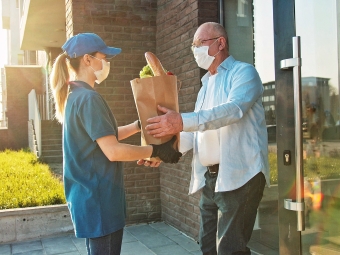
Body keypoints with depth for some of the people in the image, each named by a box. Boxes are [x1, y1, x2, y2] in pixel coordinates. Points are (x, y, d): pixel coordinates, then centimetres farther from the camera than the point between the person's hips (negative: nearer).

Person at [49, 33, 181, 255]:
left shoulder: (74, 95, 11)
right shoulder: (89, 98, -20)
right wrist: (155, 150, -14)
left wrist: (138, 125, 16)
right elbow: (113, 151, -24)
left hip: (91, 194, 10)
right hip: (99, 197, -10)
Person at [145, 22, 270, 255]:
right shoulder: (206, 85, 21)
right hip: (210, 178, 8)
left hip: (239, 175, -8)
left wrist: (182, 122, -33)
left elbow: (234, 109, -23)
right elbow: (199, 130, 17)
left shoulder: (243, 72, -3)